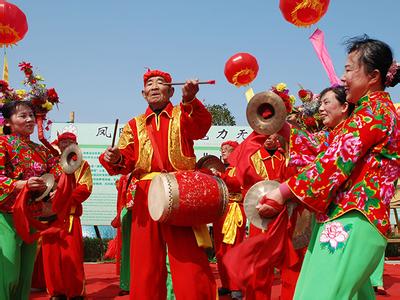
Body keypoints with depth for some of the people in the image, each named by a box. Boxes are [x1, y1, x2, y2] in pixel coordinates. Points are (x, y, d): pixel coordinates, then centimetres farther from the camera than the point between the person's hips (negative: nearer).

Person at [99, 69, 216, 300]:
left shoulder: (183, 115, 11)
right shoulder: (135, 126, 18)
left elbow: (201, 126, -13)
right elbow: (127, 161, 7)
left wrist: (189, 100, -31)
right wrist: (115, 159, -16)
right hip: (146, 197, 3)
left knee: (189, 261, -7)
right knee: (146, 263, 6)